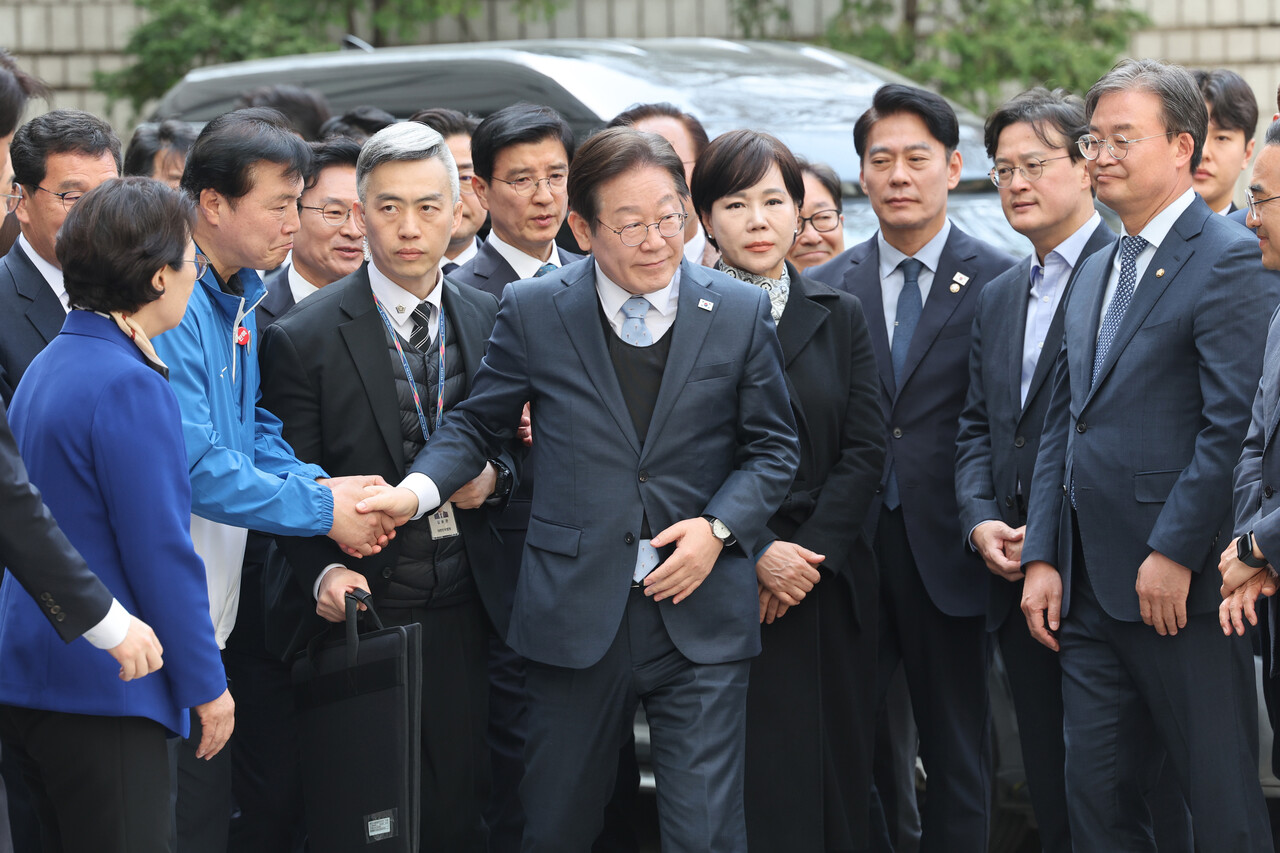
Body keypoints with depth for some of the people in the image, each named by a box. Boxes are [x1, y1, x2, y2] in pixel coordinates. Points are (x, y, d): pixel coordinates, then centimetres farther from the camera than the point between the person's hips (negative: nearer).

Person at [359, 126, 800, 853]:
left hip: (701, 615, -1)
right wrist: (417, 490, -7)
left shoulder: (742, 313, 3)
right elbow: (477, 426, 11)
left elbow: (773, 449, 8)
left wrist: (718, 527, -9)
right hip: (577, 615, 1)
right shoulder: (534, 312, 3)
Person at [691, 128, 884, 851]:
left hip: (829, 588, 3)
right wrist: (758, 554, -12)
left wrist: (808, 557, -6)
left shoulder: (841, 317, 12)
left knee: (836, 781, 1)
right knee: (743, 786, -6)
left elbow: (865, 452, 5)